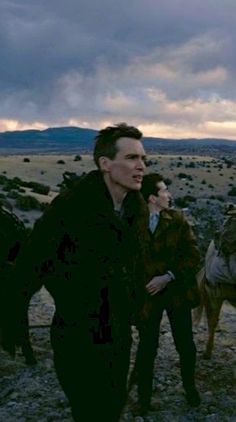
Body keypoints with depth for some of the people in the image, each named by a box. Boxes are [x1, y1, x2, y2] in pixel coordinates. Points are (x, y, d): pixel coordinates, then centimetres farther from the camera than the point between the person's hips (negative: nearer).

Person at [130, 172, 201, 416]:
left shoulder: (177, 220, -3)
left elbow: (193, 254, -6)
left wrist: (168, 277, -16)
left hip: (177, 292, 3)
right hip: (147, 295, -2)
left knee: (185, 345, 13)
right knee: (147, 348, 7)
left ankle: (189, 387, 39)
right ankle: (143, 398, 25)